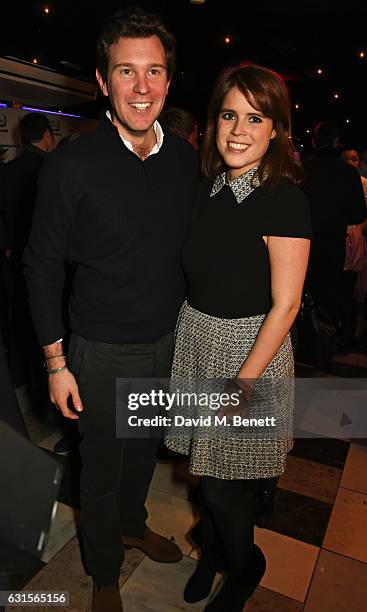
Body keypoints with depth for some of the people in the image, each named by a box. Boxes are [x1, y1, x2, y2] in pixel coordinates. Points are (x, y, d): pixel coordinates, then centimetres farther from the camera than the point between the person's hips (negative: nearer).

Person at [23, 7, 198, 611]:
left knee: (146, 448, 25)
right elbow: (43, 266, -10)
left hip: (169, 341, 5)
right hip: (103, 352, -4)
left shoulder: (186, 157, -2)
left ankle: (133, 523, 56)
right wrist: (56, 362, -10)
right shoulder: (72, 166, -16)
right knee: (102, 466, 16)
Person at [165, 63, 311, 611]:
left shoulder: (284, 200, -16)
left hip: (250, 347, -6)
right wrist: (188, 332, 4)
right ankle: (211, 551, 49)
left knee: (225, 486, 7)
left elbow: (285, 304, -17)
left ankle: (245, 566, 40)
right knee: (206, 466, 20)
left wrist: (244, 382, -17)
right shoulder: (210, 188, 4)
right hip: (196, 339, 6)